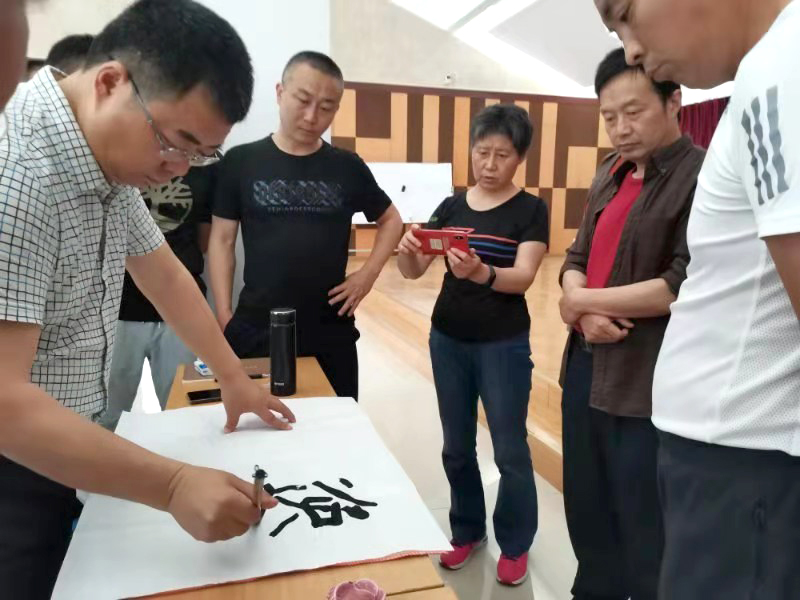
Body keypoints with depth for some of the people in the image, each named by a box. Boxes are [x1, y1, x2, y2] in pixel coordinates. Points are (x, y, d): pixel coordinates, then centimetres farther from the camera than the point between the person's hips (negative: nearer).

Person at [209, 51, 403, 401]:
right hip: (256, 332, -1)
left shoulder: (348, 167, 2)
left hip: (332, 334, 2)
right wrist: (224, 316, -3)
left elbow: (391, 220, 14)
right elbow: (222, 240, 2)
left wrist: (369, 274, 0)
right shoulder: (241, 162, -1)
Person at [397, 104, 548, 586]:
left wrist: (481, 273, -38)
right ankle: (468, 531, 36)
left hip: (504, 344, -4)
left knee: (510, 449, 6)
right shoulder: (451, 207, 4)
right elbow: (413, 271, -1)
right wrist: (407, 250, -23)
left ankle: (515, 544, 29)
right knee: (457, 446, 15)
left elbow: (523, 277, -19)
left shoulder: (531, 210, -6)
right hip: (447, 340, 4)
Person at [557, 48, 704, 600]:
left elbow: (686, 286, -20)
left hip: (648, 382, -7)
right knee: (586, 509, 21)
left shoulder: (704, 177, -12)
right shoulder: (609, 175, 12)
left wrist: (582, 301, -11)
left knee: (643, 530, 10)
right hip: (585, 363, 7)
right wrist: (583, 313, -9)